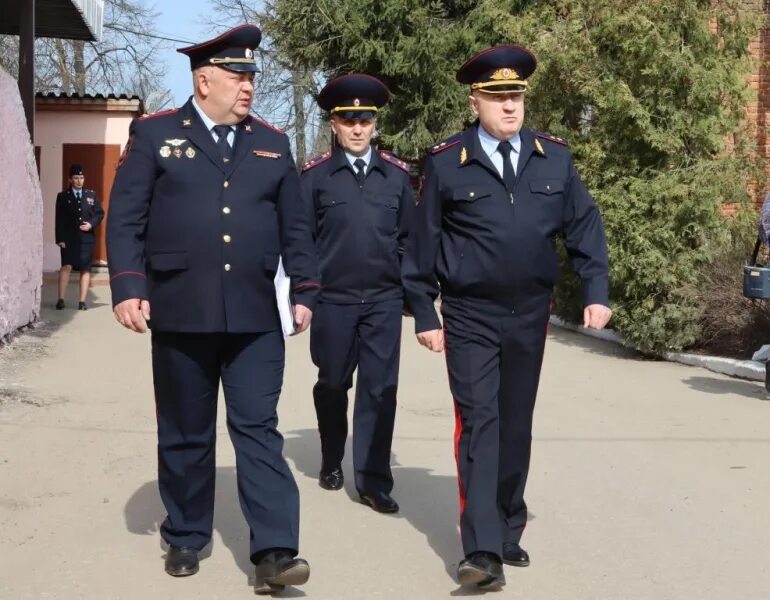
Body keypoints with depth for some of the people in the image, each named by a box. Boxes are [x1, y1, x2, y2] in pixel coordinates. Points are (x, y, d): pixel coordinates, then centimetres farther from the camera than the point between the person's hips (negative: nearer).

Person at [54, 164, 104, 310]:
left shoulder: (91, 195, 10)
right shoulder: (63, 196, 4)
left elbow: (100, 213, 13)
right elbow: (59, 220, 0)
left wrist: (92, 224, -7)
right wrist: (60, 239, -8)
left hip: (86, 238, 2)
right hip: (69, 238, -2)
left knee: (85, 269, 3)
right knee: (66, 266, -13)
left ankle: (82, 301, 9)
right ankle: (61, 299, -7)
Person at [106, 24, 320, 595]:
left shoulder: (273, 143, 12)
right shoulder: (154, 134, 4)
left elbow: (295, 227, 12)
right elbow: (126, 219, -1)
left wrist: (305, 291, 4)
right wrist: (128, 286, -11)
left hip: (255, 315, 1)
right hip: (180, 313, -1)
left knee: (258, 429, -3)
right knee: (185, 435, 10)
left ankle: (275, 552, -4)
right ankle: (186, 538, 26)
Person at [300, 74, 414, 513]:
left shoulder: (397, 174, 6)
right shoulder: (315, 174, -1)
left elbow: (409, 236, 11)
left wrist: (409, 286, 6)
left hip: (385, 299, 1)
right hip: (332, 299, -1)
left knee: (380, 389, -1)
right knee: (333, 385, 12)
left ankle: (374, 480, 5)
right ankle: (332, 462, 32)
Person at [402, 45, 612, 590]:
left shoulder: (554, 156, 3)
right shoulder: (446, 162, -5)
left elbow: (584, 225, 6)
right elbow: (423, 243, -2)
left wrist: (596, 292, -3)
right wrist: (425, 314, -3)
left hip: (530, 316, 3)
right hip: (469, 318, -3)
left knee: (517, 427, 12)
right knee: (479, 424, -8)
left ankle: (508, 533, 27)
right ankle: (483, 551, -9)